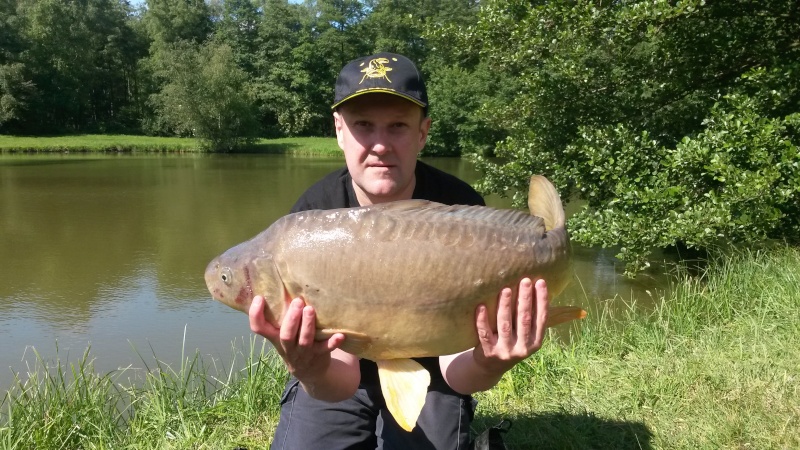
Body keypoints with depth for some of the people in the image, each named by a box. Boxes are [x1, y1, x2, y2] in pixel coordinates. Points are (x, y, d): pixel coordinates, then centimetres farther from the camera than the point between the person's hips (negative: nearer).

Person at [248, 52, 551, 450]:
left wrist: (487, 366, -46)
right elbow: (341, 378, -24)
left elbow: (455, 367, -23)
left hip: (427, 377, -1)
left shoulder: (461, 211, -23)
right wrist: (314, 374, -48)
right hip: (340, 383, 1)